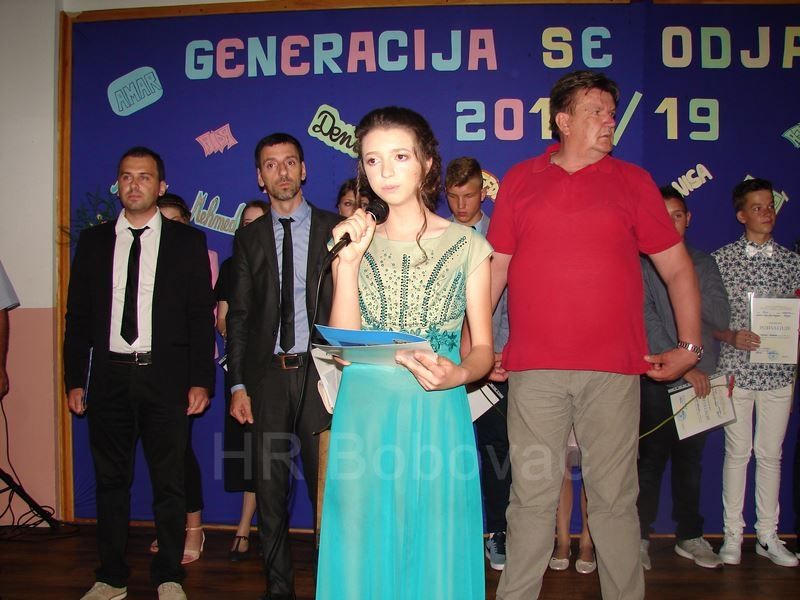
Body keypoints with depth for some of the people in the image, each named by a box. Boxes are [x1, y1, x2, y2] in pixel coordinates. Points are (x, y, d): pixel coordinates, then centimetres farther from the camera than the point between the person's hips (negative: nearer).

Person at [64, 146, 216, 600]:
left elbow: (201, 315, 1)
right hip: (109, 378, 2)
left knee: (169, 482, 4)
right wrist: (75, 380, 5)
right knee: (111, 481, 10)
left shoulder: (188, 241, 4)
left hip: (166, 379, -2)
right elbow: (78, 316, 11)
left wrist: (201, 380, -6)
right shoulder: (93, 241, 11)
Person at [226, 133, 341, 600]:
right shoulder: (248, 238, 10)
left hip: (320, 372, -2)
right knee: (270, 489, 8)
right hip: (267, 374, 2)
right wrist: (238, 384, 1)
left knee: (325, 486, 1)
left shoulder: (334, 228, 4)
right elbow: (239, 315, 8)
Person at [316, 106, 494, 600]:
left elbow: (483, 348, 2)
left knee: (436, 552, 7)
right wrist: (350, 259, -10)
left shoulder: (467, 246, 3)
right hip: (363, 416, 2)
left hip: (436, 417, -1)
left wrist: (459, 374, -19)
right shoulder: (356, 242, 8)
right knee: (363, 551, 8)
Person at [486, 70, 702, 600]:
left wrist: (690, 345, 3)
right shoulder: (519, 180, 10)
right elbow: (496, 266, 12)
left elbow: (677, 268, 10)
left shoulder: (632, 180, 9)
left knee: (615, 497, 6)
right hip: (534, 367, 0)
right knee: (533, 496, 5)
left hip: (614, 368, 0)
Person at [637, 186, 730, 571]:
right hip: (658, 379, -3)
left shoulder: (704, 264, 13)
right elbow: (648, 322, -9)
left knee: (690, 460, 10)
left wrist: (688, 286, -6)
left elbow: (722, 318, 8)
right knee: (652, 459, 0)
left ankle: (689, 536, 22)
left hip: (700, 379, 4)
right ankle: (641, 536, 11)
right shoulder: (642, 265, 0)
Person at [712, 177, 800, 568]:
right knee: (737, 452, 4)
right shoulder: (721, 258, 0)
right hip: (736, 370, -2)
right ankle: (732, 535, 14)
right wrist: (731, 337, -16)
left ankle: (768, 536, 19)